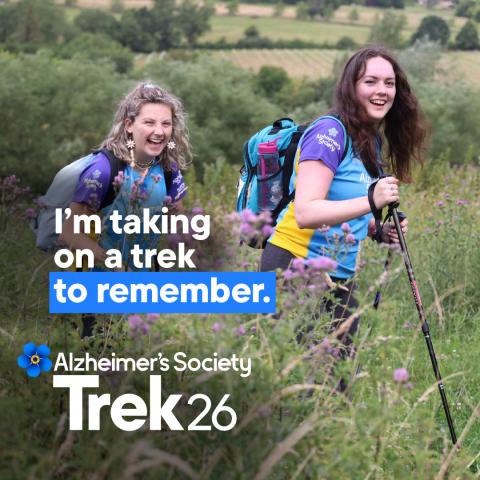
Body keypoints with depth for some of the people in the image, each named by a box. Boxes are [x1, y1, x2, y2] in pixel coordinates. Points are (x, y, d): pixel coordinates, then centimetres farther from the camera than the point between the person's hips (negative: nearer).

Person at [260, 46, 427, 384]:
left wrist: (379, 230, 2)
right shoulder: (330, 133, -15)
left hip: (341, 277, 8)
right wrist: (370, 202, -36)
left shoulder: (373, 141, 11)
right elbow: (305, 213, -26)